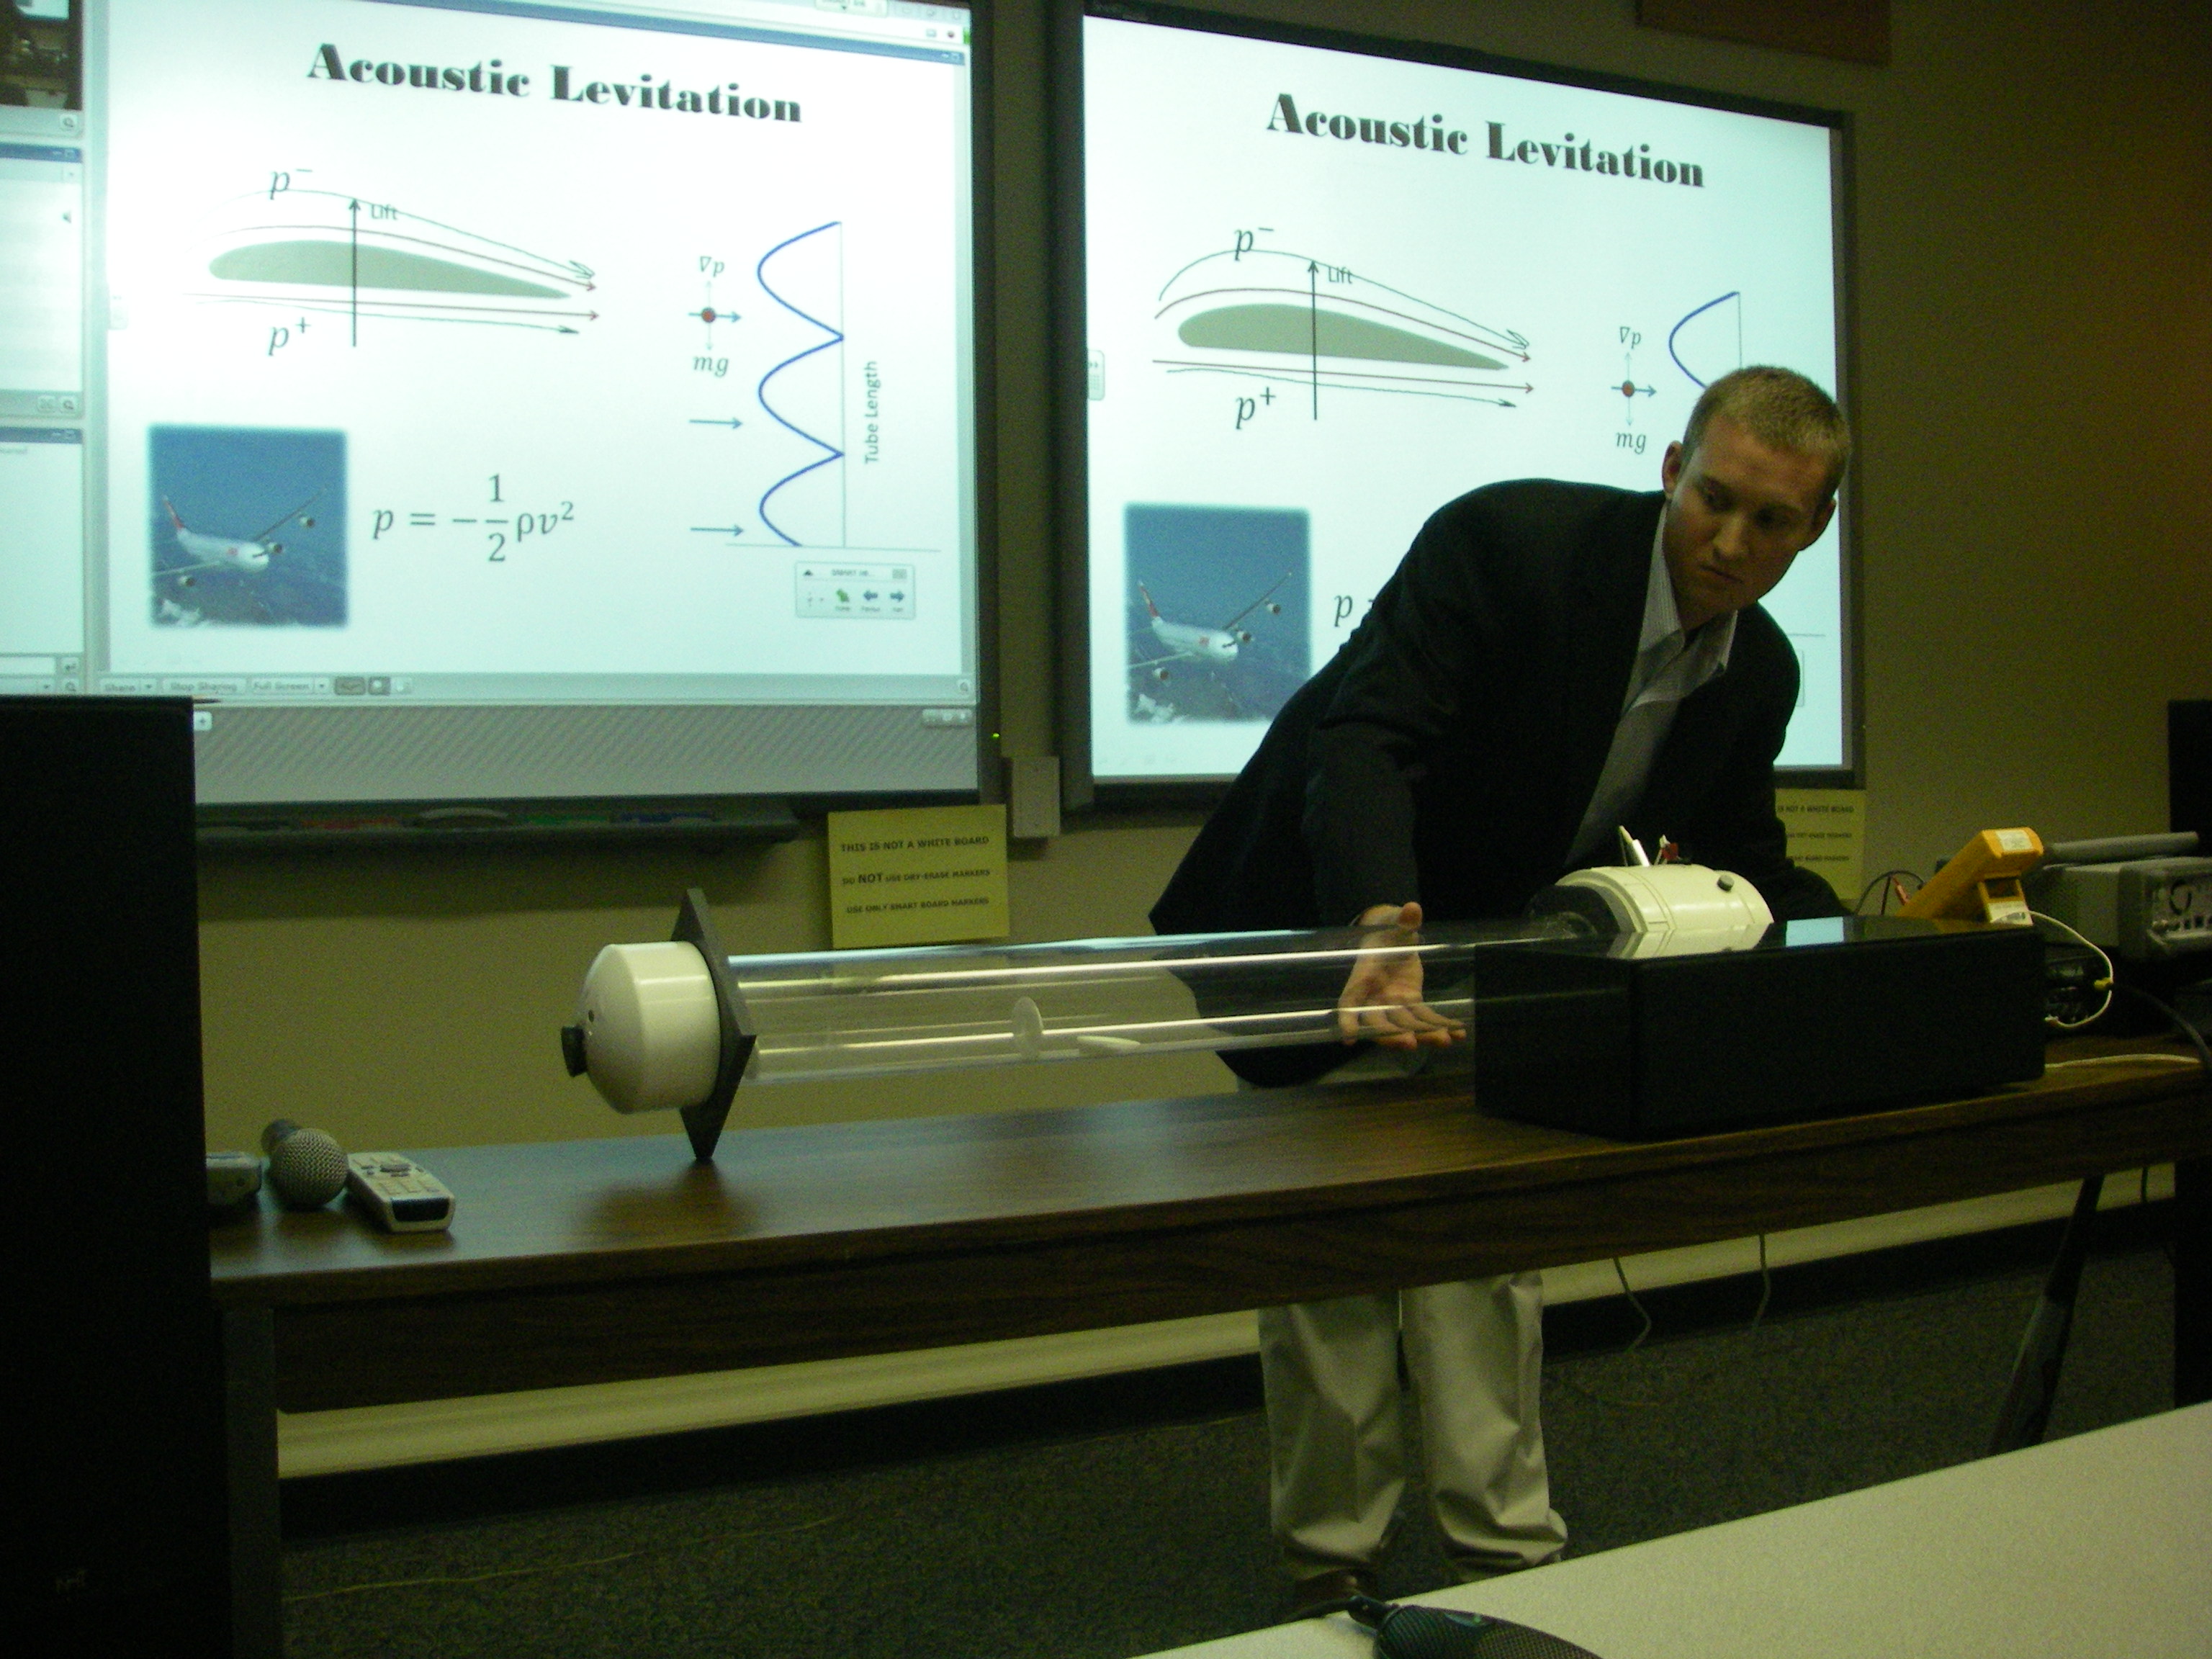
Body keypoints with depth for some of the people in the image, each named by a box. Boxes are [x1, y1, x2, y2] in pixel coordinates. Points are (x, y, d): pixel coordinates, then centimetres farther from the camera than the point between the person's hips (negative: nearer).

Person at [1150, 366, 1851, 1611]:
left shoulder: (1760, 674, -5)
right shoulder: (1513, 540, -27)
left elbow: (1744, 861, 5)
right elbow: (1364, 742, -37)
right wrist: (1387, 931, -54)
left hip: (1488, 954, 5)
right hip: (1326, 924, -5)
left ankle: (1508, 1556, 19)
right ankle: (1334, 1567, 18)